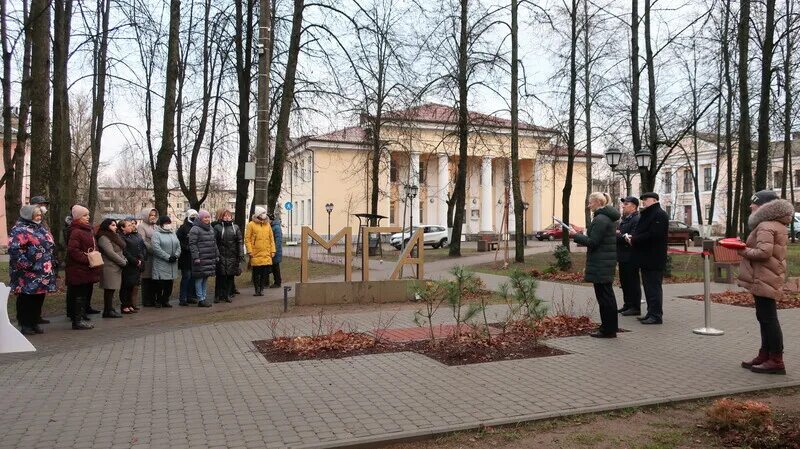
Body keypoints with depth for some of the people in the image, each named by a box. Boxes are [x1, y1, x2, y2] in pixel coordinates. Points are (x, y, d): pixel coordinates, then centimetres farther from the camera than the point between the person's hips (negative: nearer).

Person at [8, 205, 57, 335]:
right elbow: (14, 249, -21)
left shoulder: (41, 229, 17)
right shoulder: (20, 230, -11)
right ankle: (25, 324, 9)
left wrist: (51, 261, 17)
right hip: (28, 274, -8)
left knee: (39, 298, 12)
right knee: (26, 299, 0)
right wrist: (26, 264, -21)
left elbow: (50, 246, 27)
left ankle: (35, 323, 22)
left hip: (43, 273, 8)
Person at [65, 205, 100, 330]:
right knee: (79, 295, -5)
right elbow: (73, 250, -22)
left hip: (88, 271, 10)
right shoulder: (76, 232, -14)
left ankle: (79, 319, 21)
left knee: (85, 294, 13)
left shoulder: (88, 230, 18)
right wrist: (87, 259, -23)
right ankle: (77, 321, 1)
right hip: (79, 270, -10)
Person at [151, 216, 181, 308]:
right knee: (159, 284, -2)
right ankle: (158, 301, 10)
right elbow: (156, 248, -15)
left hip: (172, 264, 6)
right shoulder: (156, 234, -3)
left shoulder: (173, 233, 17)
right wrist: (168, 257, -17)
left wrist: (176, 255, -8)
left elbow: (178, 246, 11)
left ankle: (165, 300, 19)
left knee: (169, 284, 8)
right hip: (160, 264, -6)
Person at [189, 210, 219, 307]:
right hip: (201, 259, -8)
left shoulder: (210, 229, 18)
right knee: (199, 279, -4)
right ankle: (200, 300, 0)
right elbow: (192, 244, -13)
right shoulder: (195, 229, -7)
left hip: (210, 258, 8)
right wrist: (196, 257, -18)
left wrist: (217, 255, 20)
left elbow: (214, 243, 23)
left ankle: (203, 297, 18)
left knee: (205, 278, 12)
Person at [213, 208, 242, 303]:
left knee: (230, 276, 6)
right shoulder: (217, 227, 1)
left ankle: (228, 294, 15)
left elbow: (239, 242, 9)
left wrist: (239, 256, 3)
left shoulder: (235, 227, 10)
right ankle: (218, 295, 7)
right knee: (220, 276, -1)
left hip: (232, 256, 3)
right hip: (221, 256, -3)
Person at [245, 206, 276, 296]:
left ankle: (262, 289, 15)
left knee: (265, 273, 4)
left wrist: (272, 250, 8)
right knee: (256, 273, 3)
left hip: (266, 254, 4)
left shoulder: (267, 224, 12)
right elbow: (247, 239, -3)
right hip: (255, 254, -4)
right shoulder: (251, 225, -2)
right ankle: (257, 289, 15)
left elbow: (271, 239, 15)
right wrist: (249, 251, -10)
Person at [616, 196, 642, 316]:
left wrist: (618, 235, -15)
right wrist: (617, 234, -2)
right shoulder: (624, 220, 18)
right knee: (624, 282, 15)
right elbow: (619, 234, 20)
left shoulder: (637, 220, -14)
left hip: (631, 257, -10)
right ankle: (627, 305, 25)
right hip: (623, 257, 10)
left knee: (633, 282, -3)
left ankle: (635, 307, 3)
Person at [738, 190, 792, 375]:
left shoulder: (765, 226, -16)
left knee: (768, 318, -8)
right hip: (769, 278, 11)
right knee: (765, 317, 16)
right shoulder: (776, 225, 18)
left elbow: (764, 252, -27)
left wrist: (745, 252, -12)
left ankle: (776, 361, -5)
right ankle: (765, 356, 24)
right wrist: (747, 248, 12)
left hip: (764, 280, -11)